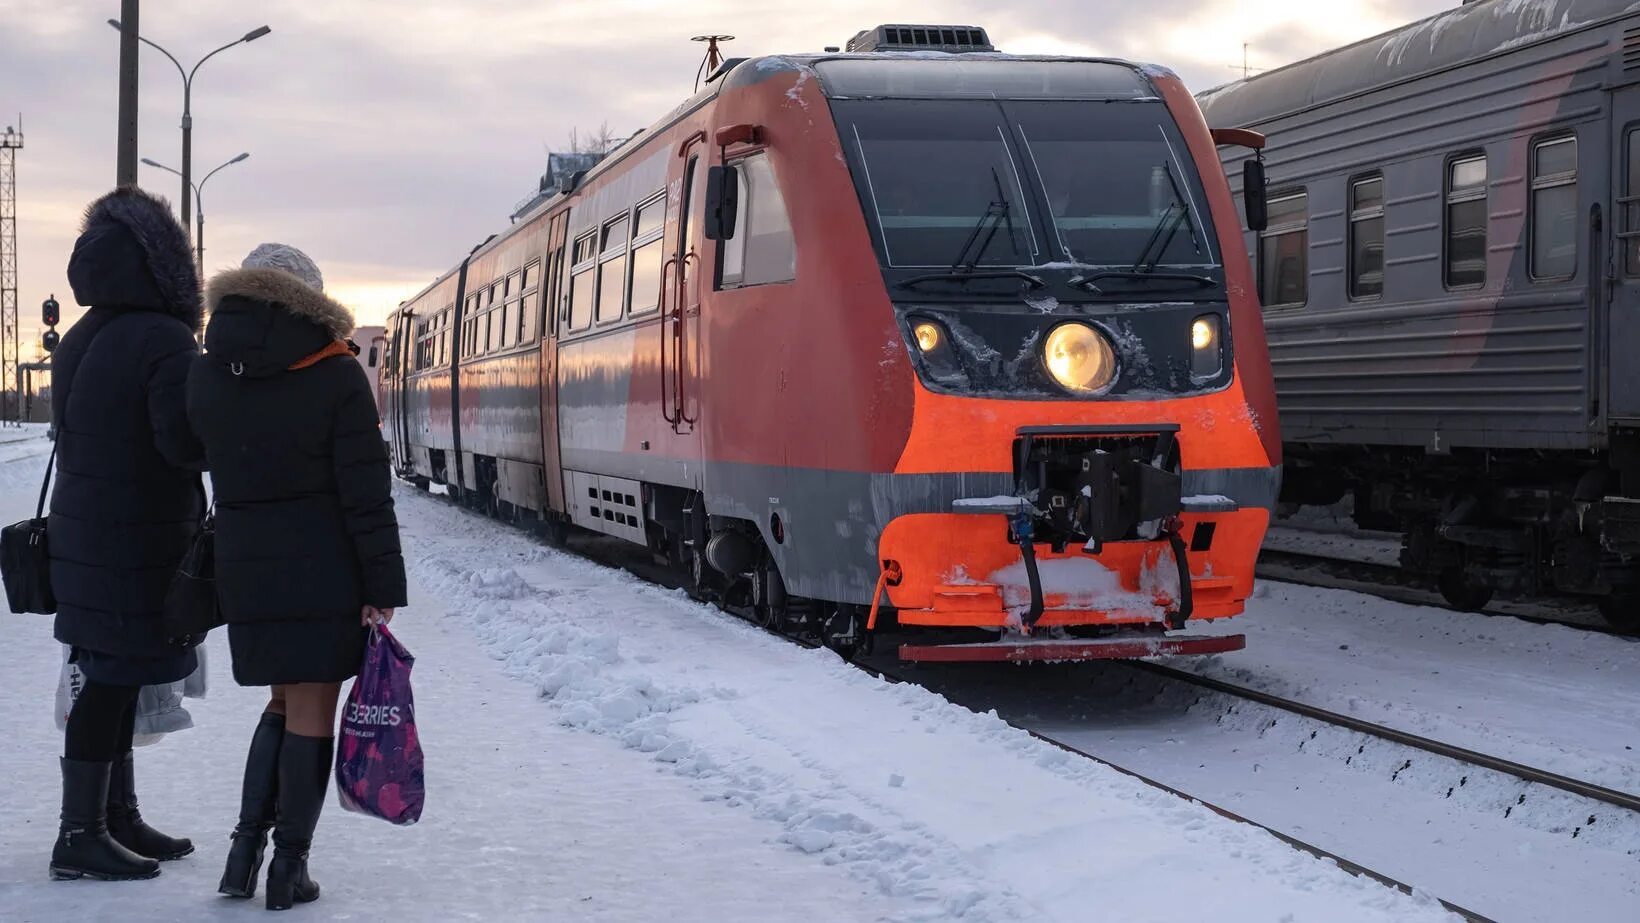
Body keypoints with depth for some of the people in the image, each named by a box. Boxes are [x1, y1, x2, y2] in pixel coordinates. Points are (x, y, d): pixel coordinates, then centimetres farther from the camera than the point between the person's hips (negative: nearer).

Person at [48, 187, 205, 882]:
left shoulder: (78, 341, 9)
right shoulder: (164, 340, -18)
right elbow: (186, 444, -25)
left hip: (83, 532, 9)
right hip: (136, 544, -9)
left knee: (115, 679, 16)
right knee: (112, 682, -2)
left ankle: (118, 819, 26)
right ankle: (80, 837, 3)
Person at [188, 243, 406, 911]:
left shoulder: (206, 375, 3)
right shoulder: (336, 377, -11)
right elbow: (365, 493, -11)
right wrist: (383, 586, -9)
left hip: (244, 565, 5)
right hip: (322, 565, -5)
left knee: (285, 702, 19)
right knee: (311, 711, 4)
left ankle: (246, 849, 11)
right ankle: (289, 868, 8)